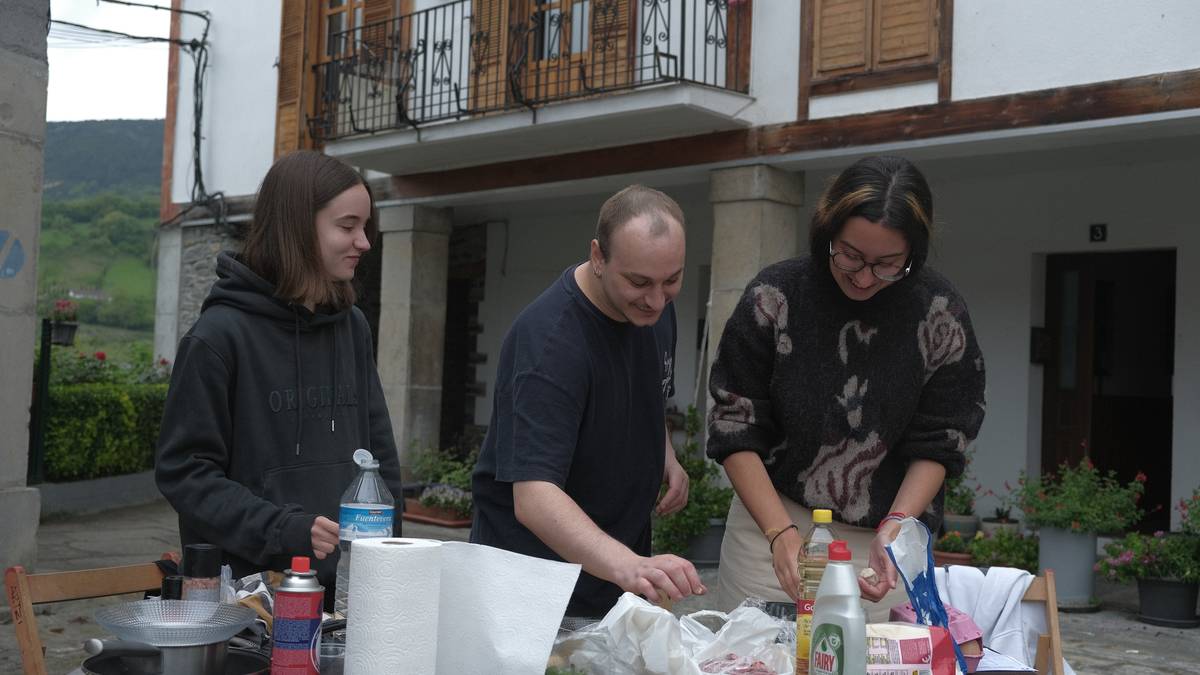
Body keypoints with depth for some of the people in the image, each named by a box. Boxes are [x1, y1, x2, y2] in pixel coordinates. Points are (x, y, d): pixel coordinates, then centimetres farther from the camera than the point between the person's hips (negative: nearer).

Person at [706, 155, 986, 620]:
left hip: (885, 537, 0)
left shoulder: (940, 315, -7)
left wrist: (895, 527, -15)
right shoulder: (774, 296, -9)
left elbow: (936, 444, 0)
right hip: (770, 519, 0)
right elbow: (735, 428, -7)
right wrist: (781, 534, -16)